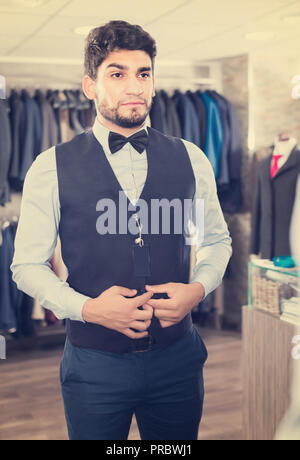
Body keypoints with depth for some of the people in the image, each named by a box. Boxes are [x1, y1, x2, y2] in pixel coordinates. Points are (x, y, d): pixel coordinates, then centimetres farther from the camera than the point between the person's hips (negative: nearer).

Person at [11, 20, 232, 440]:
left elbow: (217, 239, 13)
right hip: (94, 364, -2)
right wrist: (87, 308, -16)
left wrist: (199, 288, -7)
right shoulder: (52, 168, -5)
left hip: (178, 358, 3)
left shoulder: (190, 159, 1)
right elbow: (27, 265, -1)